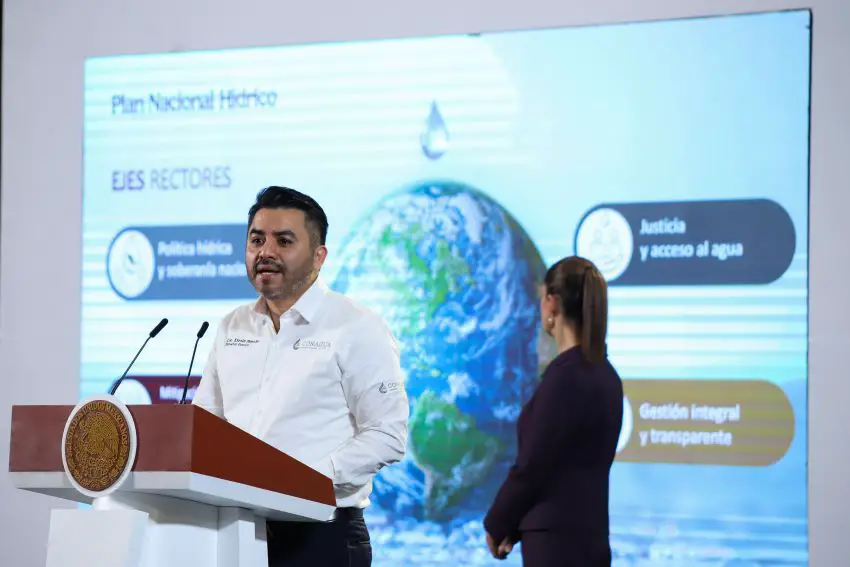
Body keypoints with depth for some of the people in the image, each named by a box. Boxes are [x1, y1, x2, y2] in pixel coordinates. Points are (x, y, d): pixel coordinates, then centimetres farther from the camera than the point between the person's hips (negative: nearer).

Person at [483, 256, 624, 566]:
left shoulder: (565, 374, -17)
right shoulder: (602, 373, 13)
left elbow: (532, 463, -16)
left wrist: (496, 524, 1)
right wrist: (513, 526, 16)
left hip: (558, 538, -9)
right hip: (584, 533, 9)